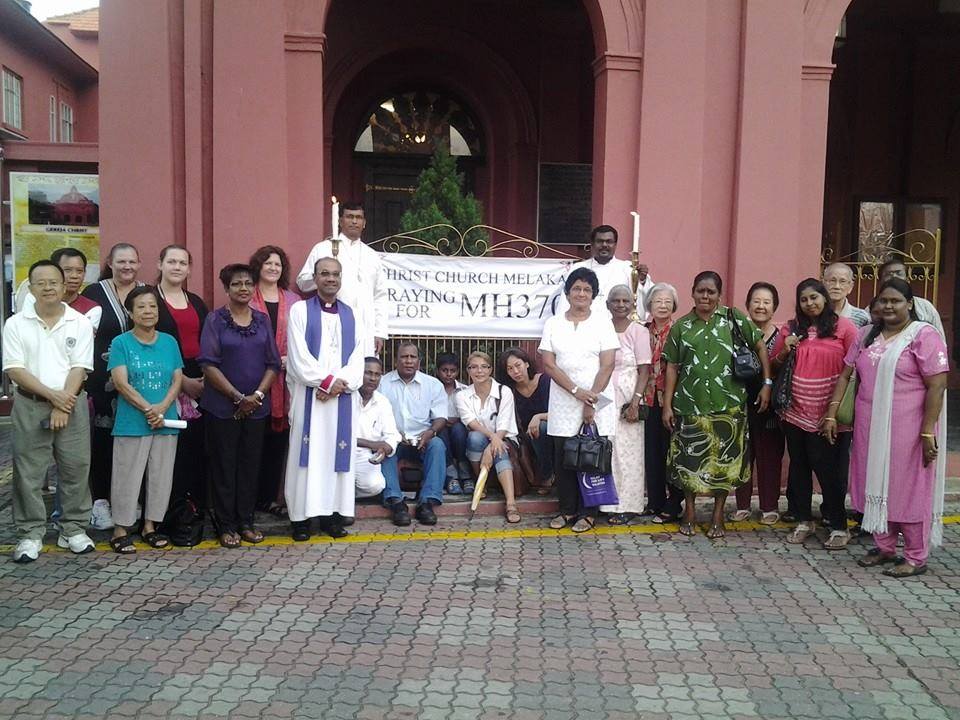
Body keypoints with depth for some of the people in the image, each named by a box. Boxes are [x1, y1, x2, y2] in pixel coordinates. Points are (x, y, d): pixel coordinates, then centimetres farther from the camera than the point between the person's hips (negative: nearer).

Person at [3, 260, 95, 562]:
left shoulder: (80, 323, 1)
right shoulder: (16, 324, 1)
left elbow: (79, 368, -4)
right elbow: (14, 370, -5)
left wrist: (63, 407, -12)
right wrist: (52, 395, -15)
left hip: (72, 405, 0)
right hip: (30, 406, 0)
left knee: (75, 469, 5)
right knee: (29, 472, 4)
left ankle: (74, 529, 18)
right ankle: (30, 534, 15)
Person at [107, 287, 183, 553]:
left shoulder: (169, 342, 7)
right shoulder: (121, 342, -2)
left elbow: (177, 379, 4)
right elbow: (121, 382, -10)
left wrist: (163, 407, -13)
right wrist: (148, 409, -16)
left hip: (166, 422, 4)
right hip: (131, 423, -4)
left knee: (161, 476, 9)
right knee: (128, 477, 1)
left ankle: (150, 525, 23)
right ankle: (120, 530, 12)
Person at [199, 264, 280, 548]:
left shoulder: (263, 320, 8)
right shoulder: (215, 319, -2)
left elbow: (273, 363, 5)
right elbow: (209, 364, -8)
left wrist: (257, 395, -9)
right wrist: (238, 397, -13)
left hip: (257, 406, 3)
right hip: (223, 406, -3)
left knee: (251, 464, 8)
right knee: (224, 466, 3)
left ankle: (246, 522, 19)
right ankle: (226, 525, 12)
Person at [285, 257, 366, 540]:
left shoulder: (351, 315, 13)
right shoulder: (300, 310, 4)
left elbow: (358, 357, 5)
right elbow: (298, 355, -6)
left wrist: (340, 384, -10)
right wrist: (327, 380, -12)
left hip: (343, 396, 3)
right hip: (309, 394, -3)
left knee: (338, 452, 3)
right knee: (307, 452, -3)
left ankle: (332, 513, 10)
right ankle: (301, 516, 2)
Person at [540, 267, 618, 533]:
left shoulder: (602, 321, 2)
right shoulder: (553, 324, 6)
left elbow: (607, 365, -4)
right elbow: (548, 364, -1)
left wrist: (591, 400, -12)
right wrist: (576, 390, -13)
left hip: (596, 402, -2)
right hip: (563, 404, 2)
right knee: (563, 458, 5)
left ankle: (588, 512, 14)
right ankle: (567, 509, 19)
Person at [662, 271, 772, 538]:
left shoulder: (733, 318, 2)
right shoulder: (681, 326, 5)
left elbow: (761, 347, 6)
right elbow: (672, 367, 6)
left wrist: (767, 383, -1)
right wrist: (667, 405, 3)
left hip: (727, 405, -1)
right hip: (690, 405, 1)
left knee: (724, 460, 6)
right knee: (689, 460, 7)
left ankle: (718, 516, 19)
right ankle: (689, 512, 23)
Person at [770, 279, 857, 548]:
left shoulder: (843, 327, -3)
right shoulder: (790, 329, 7)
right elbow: (774, 366, 16)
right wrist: (785, 351, -5)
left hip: (830, 414, -4)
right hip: (796, 410, 4)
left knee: (829, 469, 1)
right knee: (799, 467, 12)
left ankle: (838, 526, 14)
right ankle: (804, 521, 25)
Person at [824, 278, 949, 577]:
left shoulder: (923, 335, -8)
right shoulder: (868, 336, 11)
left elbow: (937, 386, -13)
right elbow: (845, 374, 11)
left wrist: (928, 433, -17)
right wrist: (831, 414, 4)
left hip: (907, 430, -6)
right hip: (871, 428, 6)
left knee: (909, 490, 3)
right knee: (876, 487, 12)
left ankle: (916, 558, 16)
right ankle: (884, 548, 27)